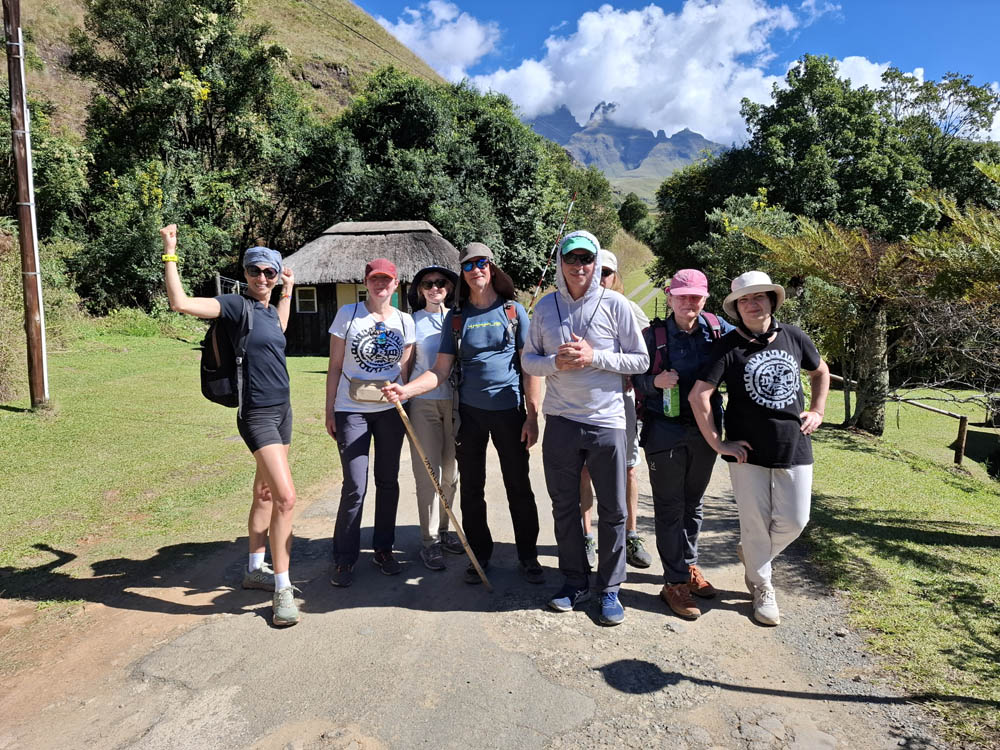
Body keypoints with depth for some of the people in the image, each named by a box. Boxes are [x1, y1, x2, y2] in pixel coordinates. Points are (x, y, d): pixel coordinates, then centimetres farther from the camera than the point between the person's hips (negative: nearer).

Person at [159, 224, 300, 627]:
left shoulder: (269, 309, 11)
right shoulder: (236, 305, -10)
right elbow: (181, 302, -24)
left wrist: (288, 291, 33)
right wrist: (170, 253, -21)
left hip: (281, 410, 9)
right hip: (258, 414, -8)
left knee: (265, 494, 16)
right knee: (286, 497, -15)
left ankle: (255, 569, 30)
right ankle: (283, 590, -5)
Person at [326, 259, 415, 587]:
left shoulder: (404, 321, 6)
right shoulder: (347, 314, -1)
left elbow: (405, 370, 10)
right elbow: (335, 366, 1)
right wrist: (329, 411, -2)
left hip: (390, 411, 3)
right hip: (351, 410, -3)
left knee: (388, 481, 10)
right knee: (355, 487, -4)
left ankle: (383, 550, 26)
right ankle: (344, 559, 11)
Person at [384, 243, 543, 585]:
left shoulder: (513, 310, 1)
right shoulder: (456, 317, 5)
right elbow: (440, 370, 1)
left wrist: (532, 415, -7)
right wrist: (405, 390, -16)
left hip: (509, 410, -2)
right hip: (470, 412, 2)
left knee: (519, 488, 7)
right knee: (471, 489, 10)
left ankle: (528, 557, 23)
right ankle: (479, 556, 27)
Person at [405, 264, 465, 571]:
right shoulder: (413, 321, 6)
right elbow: (406, 364, 9)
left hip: (455, 401, 2)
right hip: (423, 403, -1)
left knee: (451, 471, 8)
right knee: (427, 473, -2)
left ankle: (443, 530, 24)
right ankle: (430, 541, 8)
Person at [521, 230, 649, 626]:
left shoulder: (615, 304, -3)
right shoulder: (545, 306, 6)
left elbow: (640, 360, -2)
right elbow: (528, 359, 9)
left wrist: (594, 357, -15)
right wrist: (555, 362, -12)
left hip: (606, 420, -2)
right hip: (560, 420, 3)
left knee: (612, 511, 6)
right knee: (564, 507, 12)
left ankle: (609, 589, 23)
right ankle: (575, 582, 30)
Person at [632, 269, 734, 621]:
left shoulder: (718, 328, 0)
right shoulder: (654, 334, -6)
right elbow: (638, 379, -3)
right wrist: (656, 382, -24)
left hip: (705, 429, 4)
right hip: (665, 430, -3)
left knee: (693, 502, 18)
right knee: (670, 507, 3)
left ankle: (689, 565, 36)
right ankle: (675, 582, 13)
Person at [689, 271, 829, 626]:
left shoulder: (794, 337, 3)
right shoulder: (729, 346, -9)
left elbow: (820, 371, 22)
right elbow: (699, 395, -15)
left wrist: (817, 411, 10)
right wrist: (717, 443, -14)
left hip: (795, 448, 3)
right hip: (748, 451, -3)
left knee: (794, 521, 5)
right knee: (756, 523, 5)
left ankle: (752, 554, 35)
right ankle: (762, 589, 26)